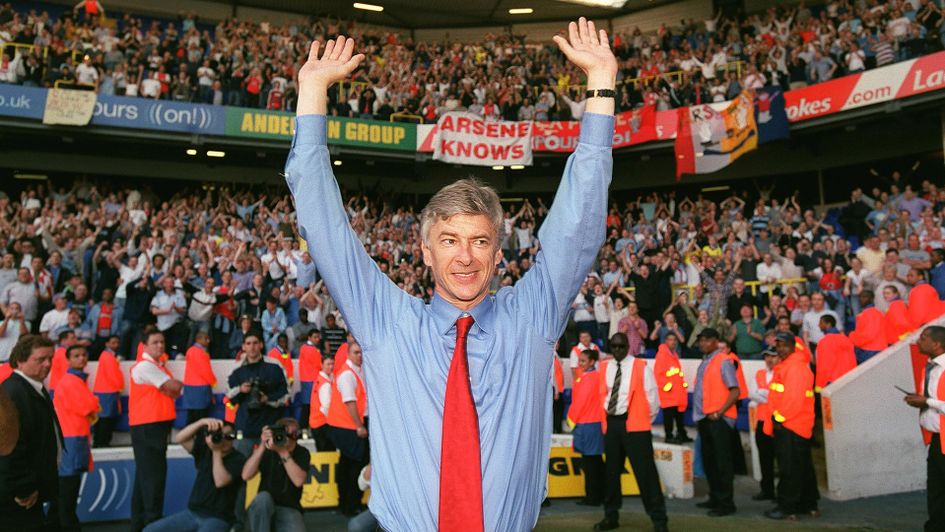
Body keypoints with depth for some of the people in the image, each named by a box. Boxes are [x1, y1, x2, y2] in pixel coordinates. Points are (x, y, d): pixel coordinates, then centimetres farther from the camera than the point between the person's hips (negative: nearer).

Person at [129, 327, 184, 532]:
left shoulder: (159, 366, 18)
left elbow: (174, 392, 14)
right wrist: (177, 384, 3)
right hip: (146, 428, -10)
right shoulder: (144, 366, -13)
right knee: (153, 476, -8)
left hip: (158, 426, 10)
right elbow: (174, 387, -18)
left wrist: (172, 388, -6)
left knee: (146, 476, 14)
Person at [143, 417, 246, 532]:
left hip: (218, 518, -6)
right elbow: (179, 438, -10)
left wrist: (217, 451, -21)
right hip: (192, 513, 6)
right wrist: (202, 422, -24)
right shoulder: (204, 449, 5)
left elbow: (220, 482, -24)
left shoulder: (238, 459, -10)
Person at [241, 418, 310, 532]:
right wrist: (262, 446, -21)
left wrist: (283, 452, -24)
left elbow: (298, 481, -20)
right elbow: (246, 476, -14)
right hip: (264, 508, 1)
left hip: (289, 509, -1)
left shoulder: (302, 453, -2)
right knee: (263, 497, -34)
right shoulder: (266, 451, 0)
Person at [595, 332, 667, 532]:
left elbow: (653, 397, -2)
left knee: (645, 472, -6)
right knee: (611, 472, 12)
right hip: (611, 423, 5)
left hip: (634, 425, -5)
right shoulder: (604, 367, 8)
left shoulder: (641, 367, -5)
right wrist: (606, 417, 12)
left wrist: (645, 420, 1)